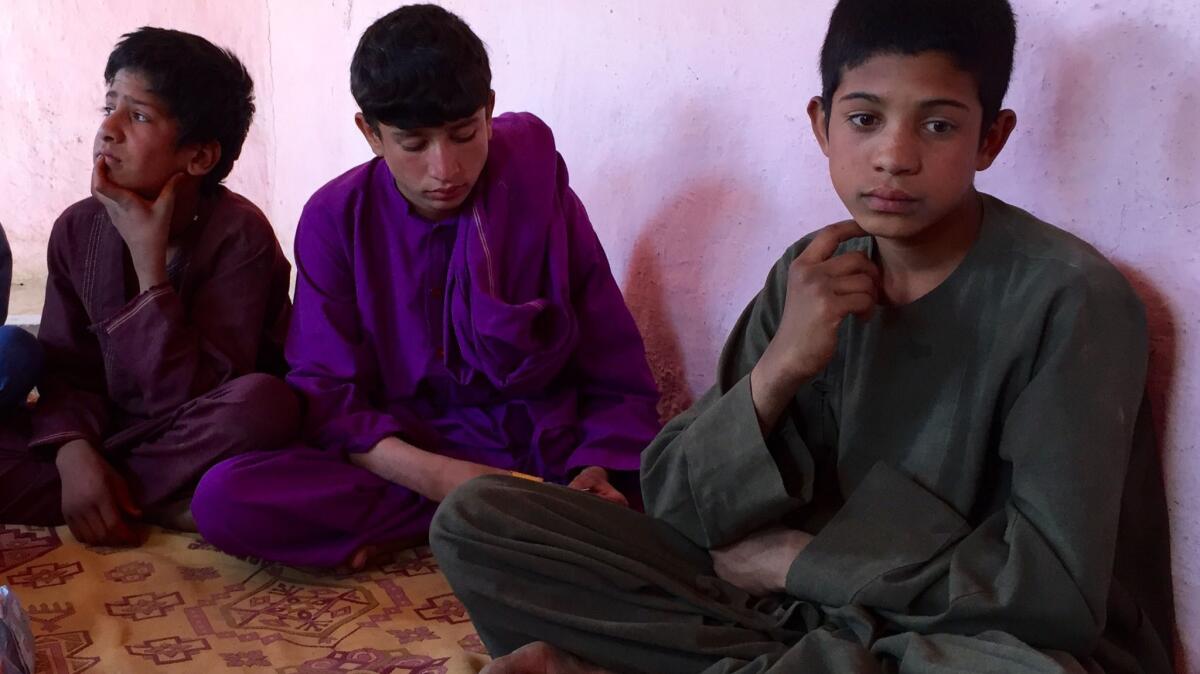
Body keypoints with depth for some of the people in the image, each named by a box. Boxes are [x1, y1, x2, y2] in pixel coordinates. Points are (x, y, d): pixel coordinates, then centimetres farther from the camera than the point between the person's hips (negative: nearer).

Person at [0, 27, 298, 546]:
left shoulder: (239, 235, -19)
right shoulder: (77, 230, -2)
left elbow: (189, 397, -25)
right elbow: (65, 370, -1)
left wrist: (149, 260, -27)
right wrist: (73, 452, -22)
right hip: (113, 435, 3)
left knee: (264, 401, -37)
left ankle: (120, 500, -15)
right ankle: (159, 504, -15)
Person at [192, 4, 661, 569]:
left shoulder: (541, 199, -4)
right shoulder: (336, 219, -3)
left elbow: (617, 378, -2)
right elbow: (327, 397, -7)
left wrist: (596, 473, -22)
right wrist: (437, 477, -23)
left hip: (542, 452, -1)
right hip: (406, 462, 2)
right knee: (222, 500, -26)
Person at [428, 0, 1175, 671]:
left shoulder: (1069, 297, -15)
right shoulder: (812, 276, -1)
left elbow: (1058, 585, -20)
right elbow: (675, 507, -4)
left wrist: (797, 559, -12)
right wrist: (776, 371, -23)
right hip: (810, 612, 4)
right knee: (480, 515, -6)